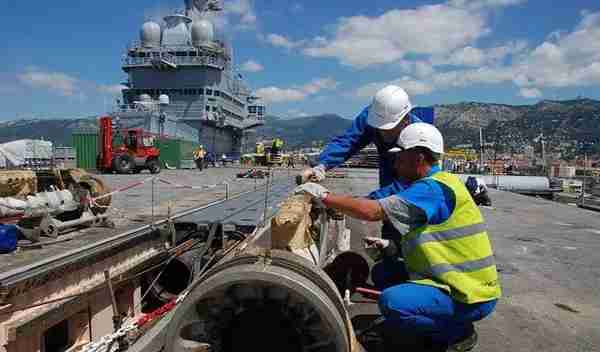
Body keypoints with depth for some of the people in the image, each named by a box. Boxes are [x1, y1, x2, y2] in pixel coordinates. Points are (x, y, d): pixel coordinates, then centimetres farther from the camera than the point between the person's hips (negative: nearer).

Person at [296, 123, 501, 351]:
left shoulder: (434, 188, -22)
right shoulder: (433, 185, 11)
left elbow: (373, 211, -29)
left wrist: (324, 196, -20)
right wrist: (391, 247, 4)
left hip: (471, 296, -10)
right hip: (459, 281, 10)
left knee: (392, 302, -25)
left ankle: (458, 332, -1)